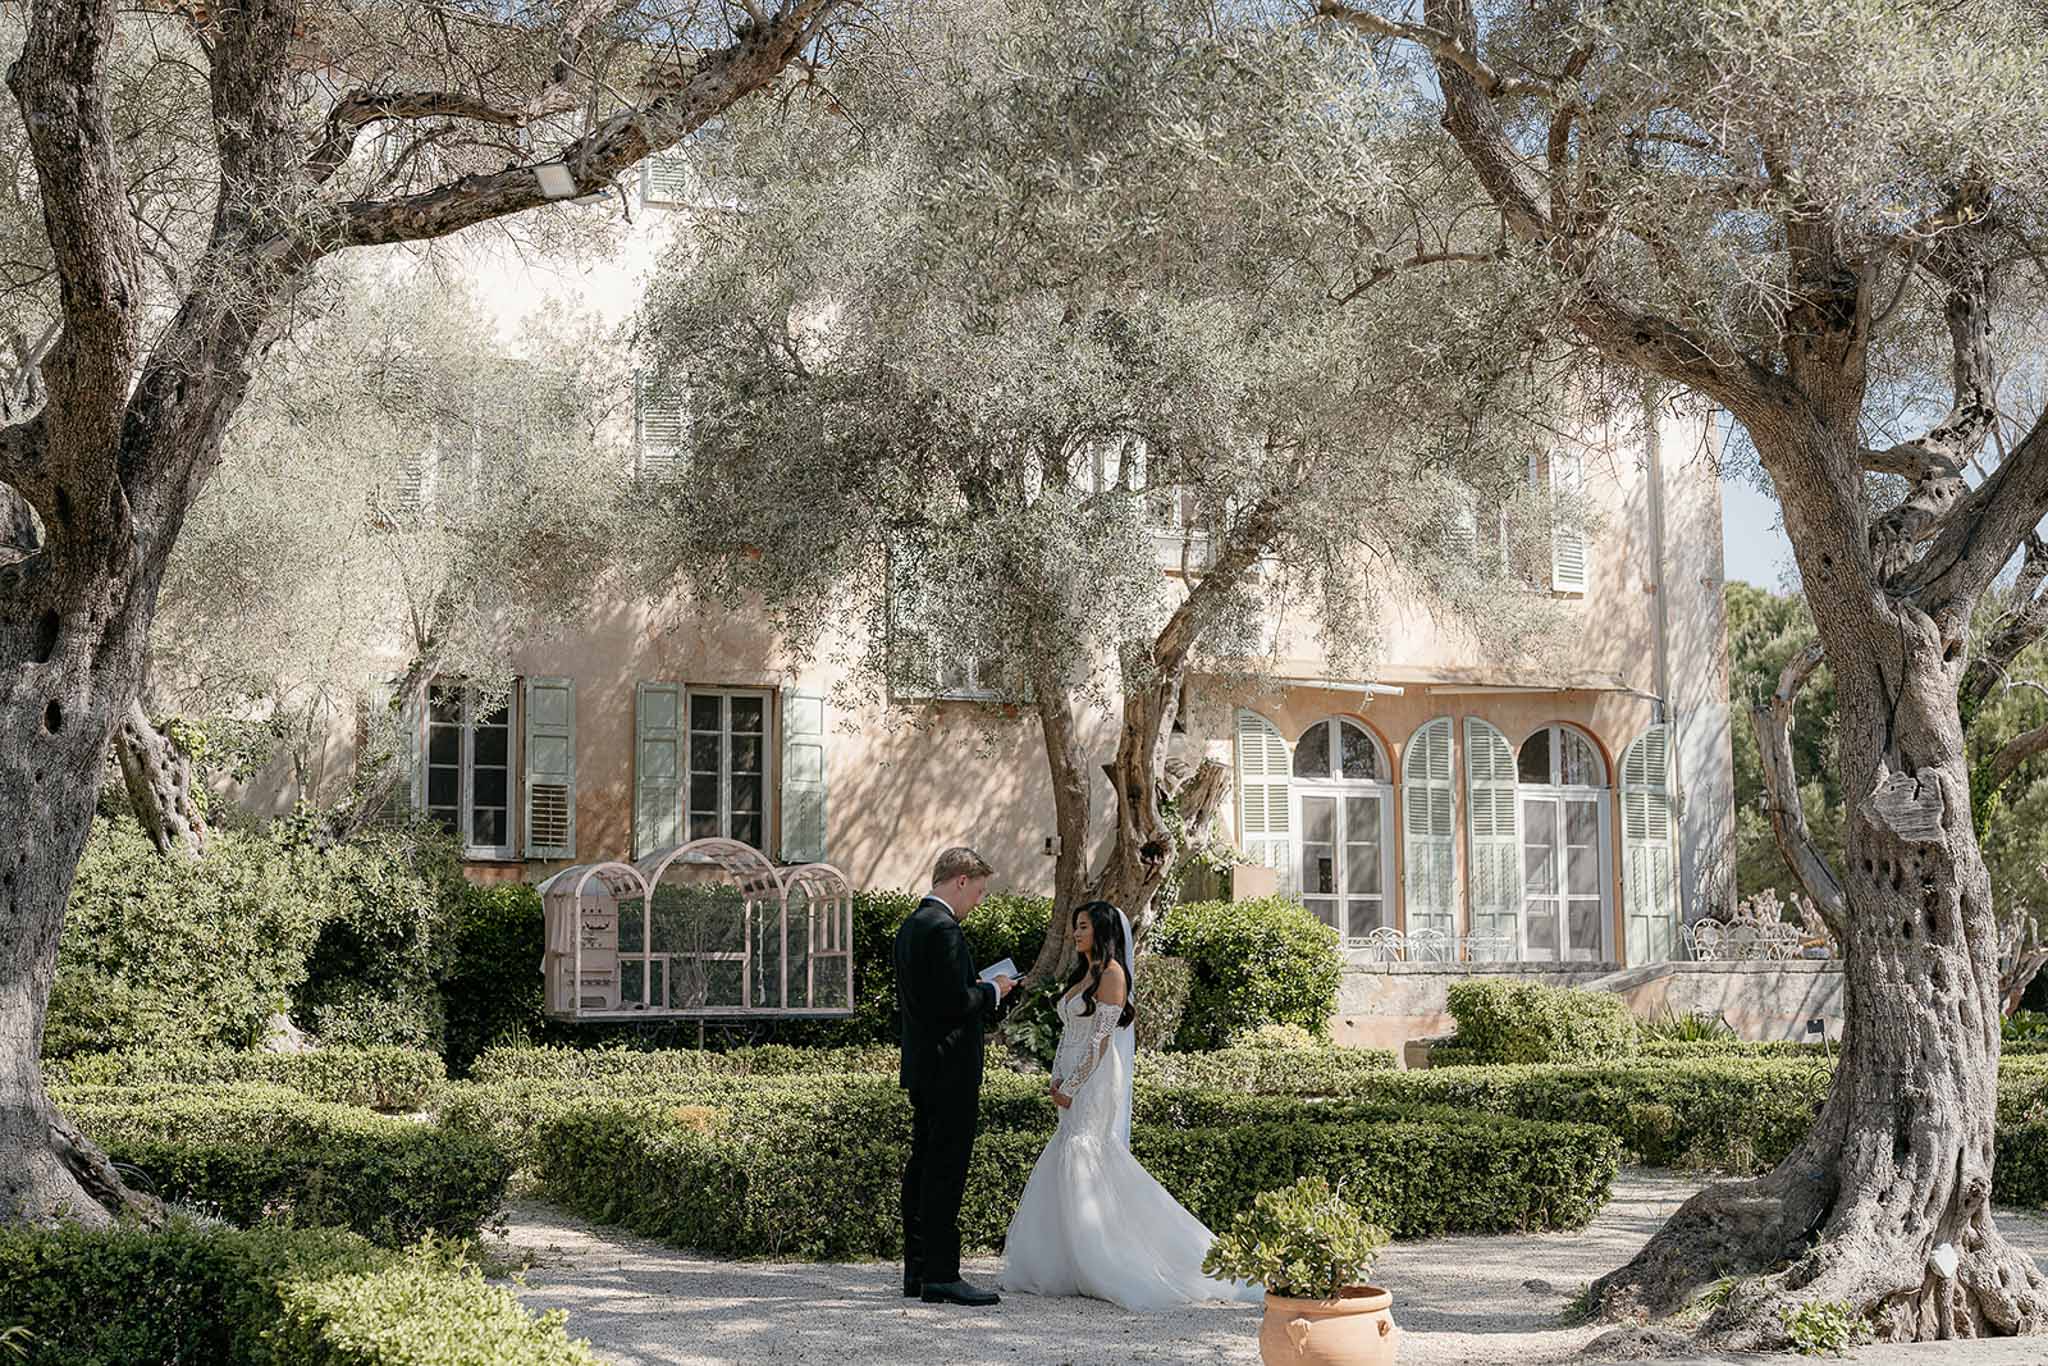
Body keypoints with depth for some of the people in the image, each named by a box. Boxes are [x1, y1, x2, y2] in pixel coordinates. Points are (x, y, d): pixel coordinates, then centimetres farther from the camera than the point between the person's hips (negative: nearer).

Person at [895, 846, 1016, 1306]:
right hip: (951, 1068, -10)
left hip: (921, 1069, 10)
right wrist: (991, 992, -5)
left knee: (923, 1166, 12)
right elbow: (956, 1002, -23)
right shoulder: (943, 928, -17)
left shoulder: (910, 927, 14)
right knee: (946, 1170, -8)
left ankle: (917, 1270, 17)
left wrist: (980, 992, 15)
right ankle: (941, 1276, -6)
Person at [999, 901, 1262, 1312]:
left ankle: (1104, 1268, -7)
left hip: (1095, 1085, -9)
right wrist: (1057, 1079, 6)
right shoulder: (1083, 973, 17)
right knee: (1065, 1174, 6)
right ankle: (1072, 1266, 9)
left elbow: (1100, 1039, -15)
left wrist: (1070, 1087, -15)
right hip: (1073, 1087, 9)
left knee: (1083, 1167, -11)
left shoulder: (1112, 974, -10)